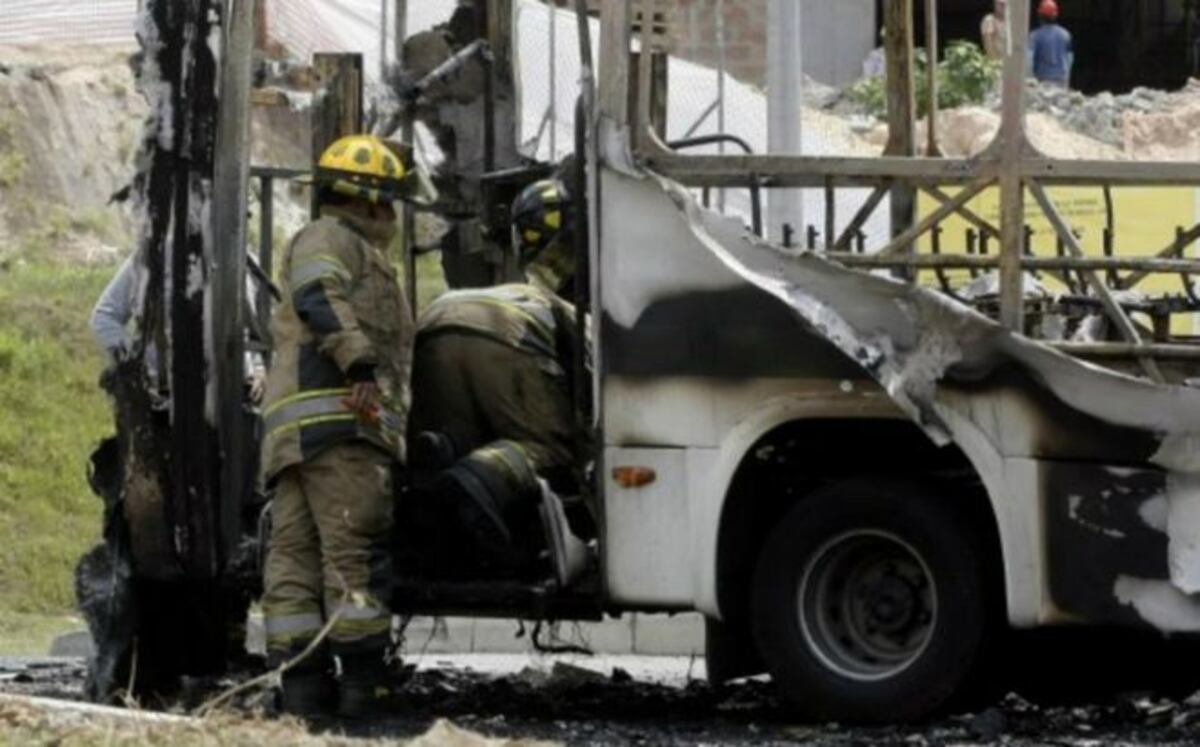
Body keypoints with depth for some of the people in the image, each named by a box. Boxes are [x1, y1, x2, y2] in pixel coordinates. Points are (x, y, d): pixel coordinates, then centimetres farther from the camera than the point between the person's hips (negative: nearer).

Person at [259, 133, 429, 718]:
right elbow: (318, 299, -18)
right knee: (355, 544, -13)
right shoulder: (331, 238, 2)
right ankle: (365, 680, -18)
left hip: (292, 429, 11)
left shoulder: (358, 253, 35)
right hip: (336, 416, -11)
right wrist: (359, 365, -28)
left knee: (295, 550, 2)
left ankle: (302, 681, -2)